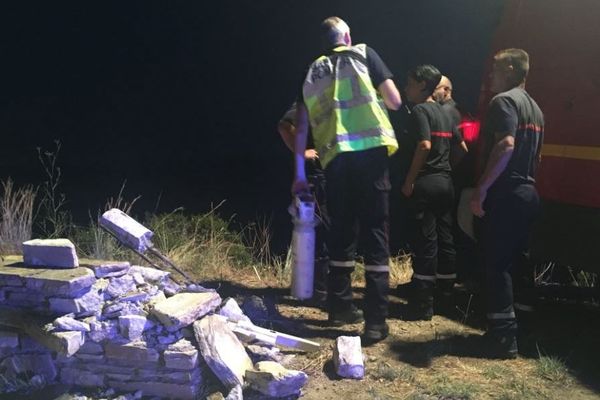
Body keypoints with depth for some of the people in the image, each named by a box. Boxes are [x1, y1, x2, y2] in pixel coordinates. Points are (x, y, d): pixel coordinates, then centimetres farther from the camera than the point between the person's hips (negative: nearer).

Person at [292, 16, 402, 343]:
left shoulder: (313, 73, 19)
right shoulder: (363, 54, 10)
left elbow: (301, 127, 17)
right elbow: (395, 101, 4)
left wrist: (300, 173, 21)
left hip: (335, 159, 4)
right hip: (370, 153, -3)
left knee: (341, 233, 16)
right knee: (374, 234, -2)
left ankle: (340, 307, 24)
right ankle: (375, 321, -4)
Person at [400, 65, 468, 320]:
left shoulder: (420, 110, -8)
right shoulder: (443, 112, 17)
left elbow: (424, 146, -21)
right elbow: (463, 146, 20)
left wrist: (409, 181, -17)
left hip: (426, 183, -8)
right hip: (445, 182, 8)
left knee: (425, 241, -7)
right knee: (445, 239, 12)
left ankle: (422, 304, -5)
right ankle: (447, 294, 19)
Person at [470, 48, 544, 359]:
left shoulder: (504, 100, -10)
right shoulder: (534, 107, 19)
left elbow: (506, 146, -23)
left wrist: (480, 190, -23)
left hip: (506, 193, -9)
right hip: (527, 192, 9)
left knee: (496, 266, -4)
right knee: (508, 264, 14)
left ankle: (503, 339, -3)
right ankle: (502, 331, 20)